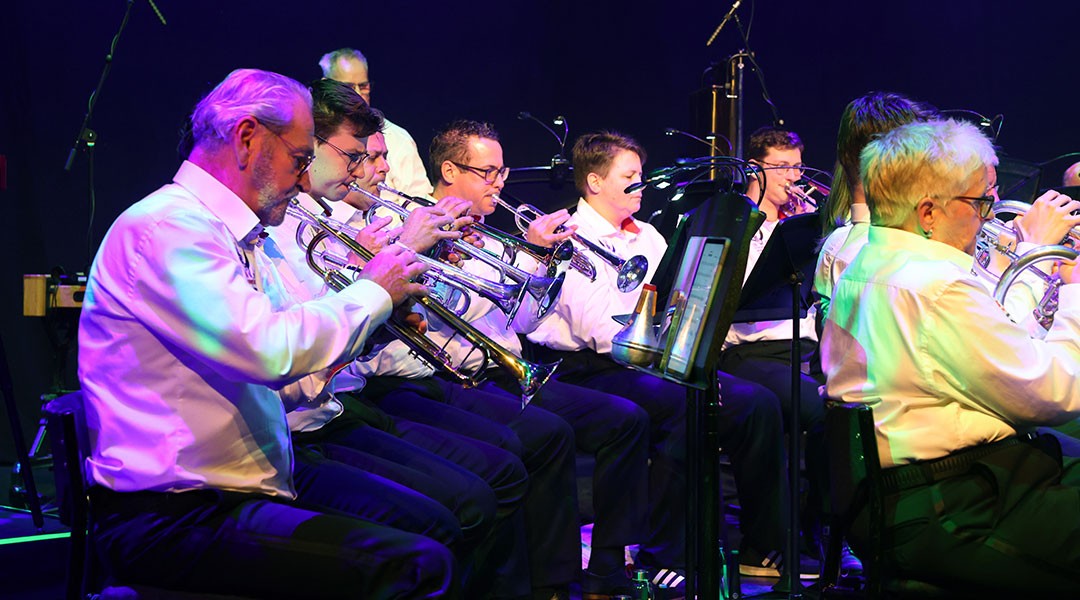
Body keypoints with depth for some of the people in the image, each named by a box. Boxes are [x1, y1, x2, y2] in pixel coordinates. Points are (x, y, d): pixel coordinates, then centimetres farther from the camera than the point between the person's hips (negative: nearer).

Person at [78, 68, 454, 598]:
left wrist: (379, 318, 8)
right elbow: (269, 351, -26)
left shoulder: (231, 234, 16)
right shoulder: (166, 226, -15)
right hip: (173, 518, -10)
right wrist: (373, 293, -9)